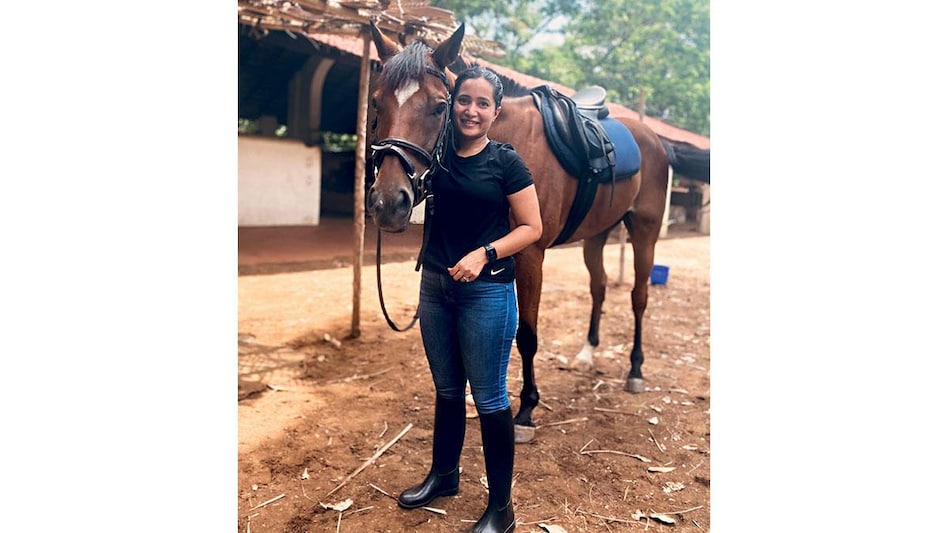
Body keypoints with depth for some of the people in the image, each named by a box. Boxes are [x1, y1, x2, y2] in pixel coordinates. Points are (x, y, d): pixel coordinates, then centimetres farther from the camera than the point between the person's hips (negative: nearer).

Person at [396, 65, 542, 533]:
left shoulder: (506, 162, -8)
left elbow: (532, 227, -8)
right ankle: (443, 475, 41)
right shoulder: (436, 156, 3)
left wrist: (485, 254, -21)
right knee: (446, 390, 20)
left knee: (488, 398, 4)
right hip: (435, 285, 5)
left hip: (487, 292, -5)